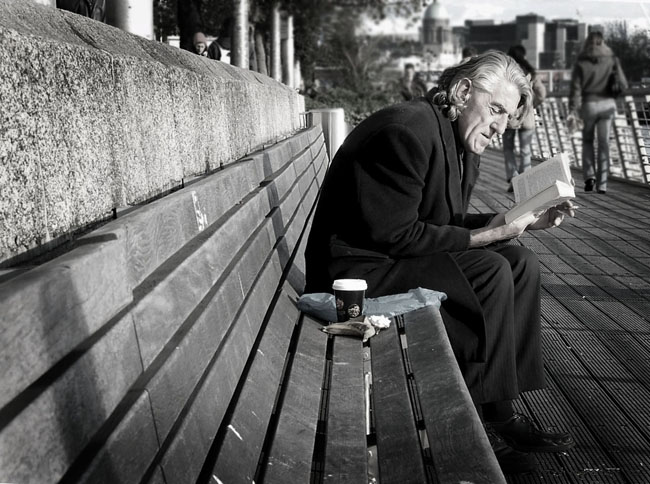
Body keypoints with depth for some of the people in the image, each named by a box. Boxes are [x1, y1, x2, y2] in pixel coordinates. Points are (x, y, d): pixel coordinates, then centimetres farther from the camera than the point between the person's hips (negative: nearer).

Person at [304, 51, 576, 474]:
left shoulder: (463, 145, 10)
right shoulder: (407, 131, -22)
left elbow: (447, 224, 13)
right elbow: (394, 234, -24)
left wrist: (523, 221, 3)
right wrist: (484, 235, -20)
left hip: (399, 254, 10)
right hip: (357, 267, -10)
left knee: (521, 263, -1)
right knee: (490, 273, -22)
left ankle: (506, 409, 1)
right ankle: (487, 419, -10)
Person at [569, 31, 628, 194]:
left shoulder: (580, 63, -5)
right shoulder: (611, 60, -2)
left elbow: (575, 88, -11)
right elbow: (623, 84, -1)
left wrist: (572, 110, -12)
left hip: (588, 105, -1)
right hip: (607, 104, 1)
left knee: (587, 140, 18)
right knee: (604, 144, 6)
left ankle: (589, 176, 3)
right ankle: (602, 184, 3)